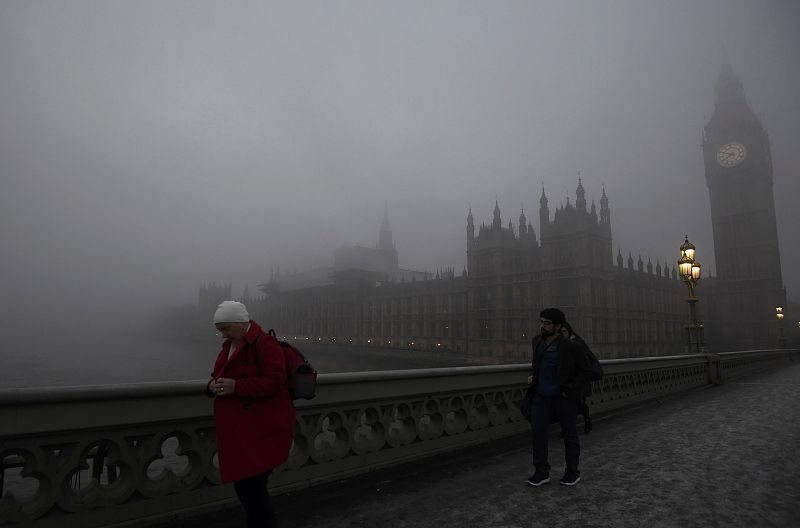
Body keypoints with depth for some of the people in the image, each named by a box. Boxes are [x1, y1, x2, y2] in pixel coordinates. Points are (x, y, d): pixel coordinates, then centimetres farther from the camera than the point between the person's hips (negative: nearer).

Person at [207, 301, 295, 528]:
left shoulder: (264, 343, -15)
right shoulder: (229, 346, 14)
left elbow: (274, 381, -23)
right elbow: (219, 377, 22)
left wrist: (236, 386, -26)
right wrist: (213, 385, -2)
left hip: (261, 431, -9)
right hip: (240, 432, 9)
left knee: (249, 486, -5)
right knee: (246, 485, 18)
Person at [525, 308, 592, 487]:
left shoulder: (570, 346, -14)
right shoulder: (537, 341, 3)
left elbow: (585, 371, -7)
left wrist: (572, 391, -14)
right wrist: (532, 375, 8)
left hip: (564, 396, -4)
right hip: (541, 396, 5)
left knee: (569, 434, 9)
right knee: (538, 431, -4)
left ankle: (572, 472, 26)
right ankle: (541, 472, 7)